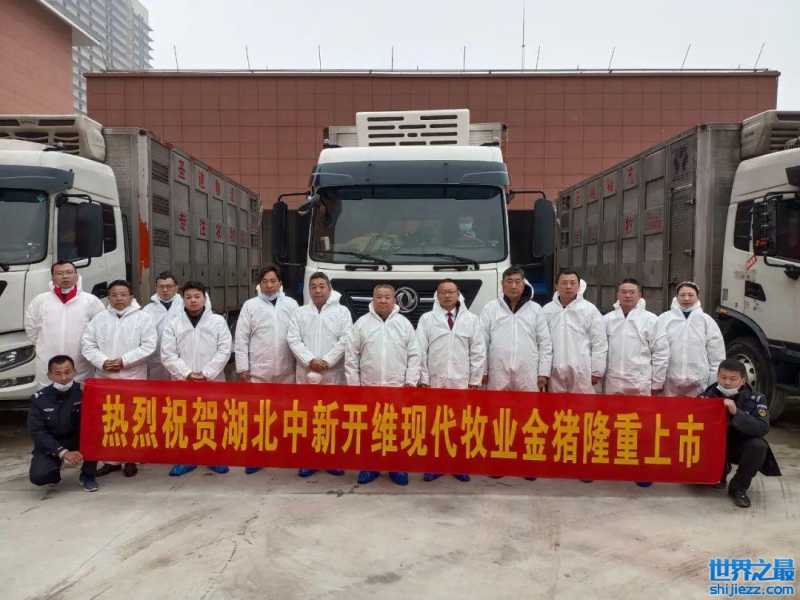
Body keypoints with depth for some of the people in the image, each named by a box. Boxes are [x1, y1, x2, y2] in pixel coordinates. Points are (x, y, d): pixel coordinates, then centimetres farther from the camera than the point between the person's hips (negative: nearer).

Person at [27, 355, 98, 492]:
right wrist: (63, 452, -23)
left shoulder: (82, 391, -14)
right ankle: (57, 463, 13)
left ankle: (87, 475, -7)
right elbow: (37, 431, -13)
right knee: (38, 476, -26)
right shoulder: (39, 398, -12)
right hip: (50, 445, 0)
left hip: (77, 439, 0)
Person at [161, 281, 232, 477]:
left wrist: (206, 373, -11)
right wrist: (187, 374, -12)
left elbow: (224, 351, -3)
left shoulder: (218, 321, 4)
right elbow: (168, 355, -1)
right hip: (182, 382, 1)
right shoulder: (173, 324, 7)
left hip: (212, 382, -1)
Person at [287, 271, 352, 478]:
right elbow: (293, 340, 0)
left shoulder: (342, 311, 5)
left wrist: (326, 361, -13)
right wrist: (310, 360, -13)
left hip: (334, 375, -2)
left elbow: (346, 340, -5)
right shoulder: (299, 313, 11)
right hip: (306, 374, 2)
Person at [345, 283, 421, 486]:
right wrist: (353, 383, -2)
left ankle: (397, 467, 19)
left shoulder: (404, 324, 4)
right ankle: (370, 466, 21)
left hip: (398, 387, 0)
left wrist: (411, 381, -3)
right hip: (368, 387, 0)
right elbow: (351, 356, 2)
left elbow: (414, 355, 3)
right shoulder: (362, 323, 3)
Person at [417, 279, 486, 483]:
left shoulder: (471, 319, 4)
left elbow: (478, 352, 4)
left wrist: (475, 381, 1)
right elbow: (420, 351, 2)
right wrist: (423, 379, -3)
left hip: (462, 383, 0)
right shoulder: (426, 319, 4)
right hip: (434, 382, 0)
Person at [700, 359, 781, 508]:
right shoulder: (708, 395, -10)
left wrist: (736, 412, -41)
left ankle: (738, 488, -8)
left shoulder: (755, 399, -13)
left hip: (740, 446, -1)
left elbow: (762, 429, -28)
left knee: (758, 446, -31)